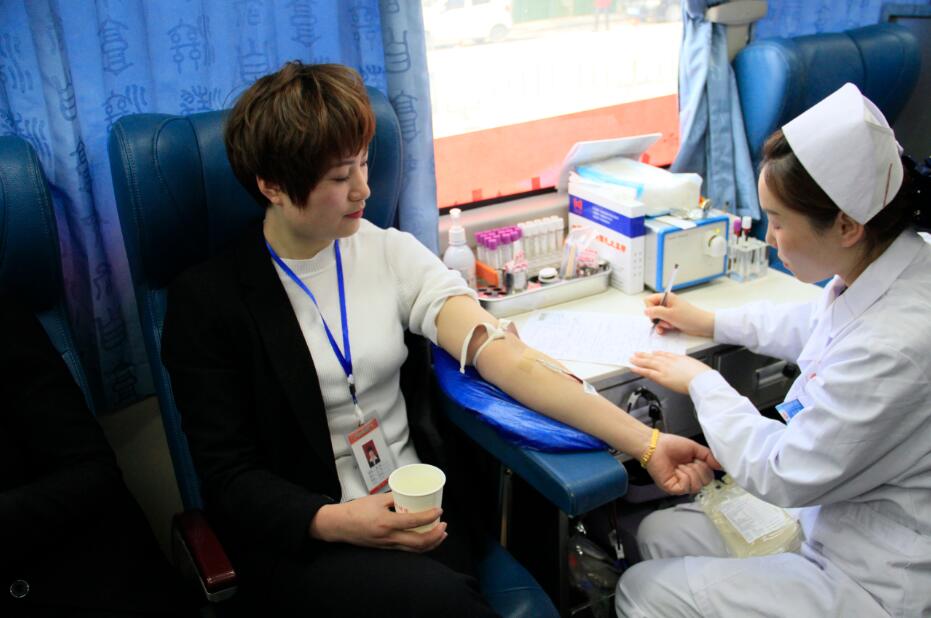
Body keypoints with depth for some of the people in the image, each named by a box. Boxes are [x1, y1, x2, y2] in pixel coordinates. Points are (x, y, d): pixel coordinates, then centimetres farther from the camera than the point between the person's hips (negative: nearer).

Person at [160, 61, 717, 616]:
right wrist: (335, 521, -25)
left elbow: (501, 355, -11)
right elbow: (231, 476, -7)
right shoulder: (207, 299, -8)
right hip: (297, 536, -3)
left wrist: (646, 443, -21)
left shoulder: (391, 253, 0)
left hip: (413, 511, 3)